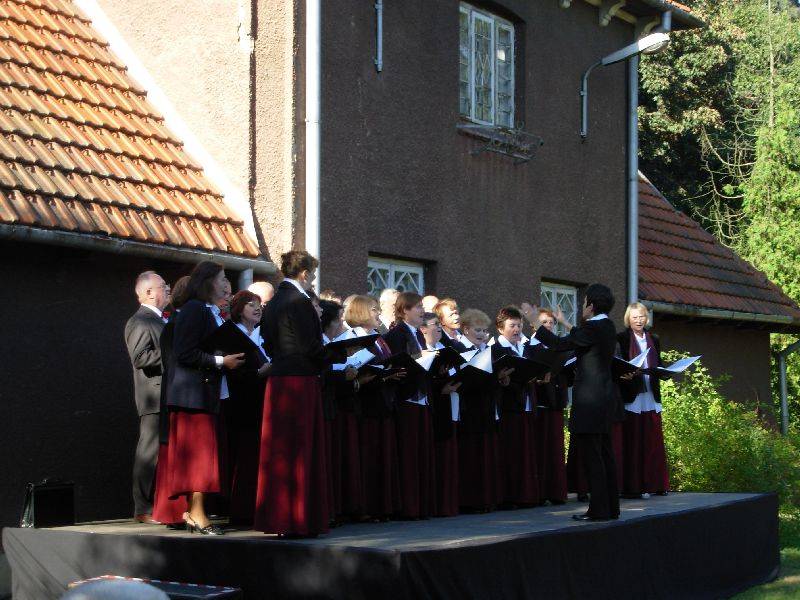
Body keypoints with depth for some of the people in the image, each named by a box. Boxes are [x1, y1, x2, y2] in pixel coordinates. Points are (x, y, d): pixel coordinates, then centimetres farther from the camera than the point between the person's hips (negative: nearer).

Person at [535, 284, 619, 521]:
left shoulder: (592, 328, -16)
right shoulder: (607, 327, 12)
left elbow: (560, 344, -16)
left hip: (589, 401, -10)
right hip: (604, 397, 10)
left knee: (591, 455, -5)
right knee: (605, 455, 13)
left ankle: (598, 509, -3)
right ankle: (610, 507, 17)